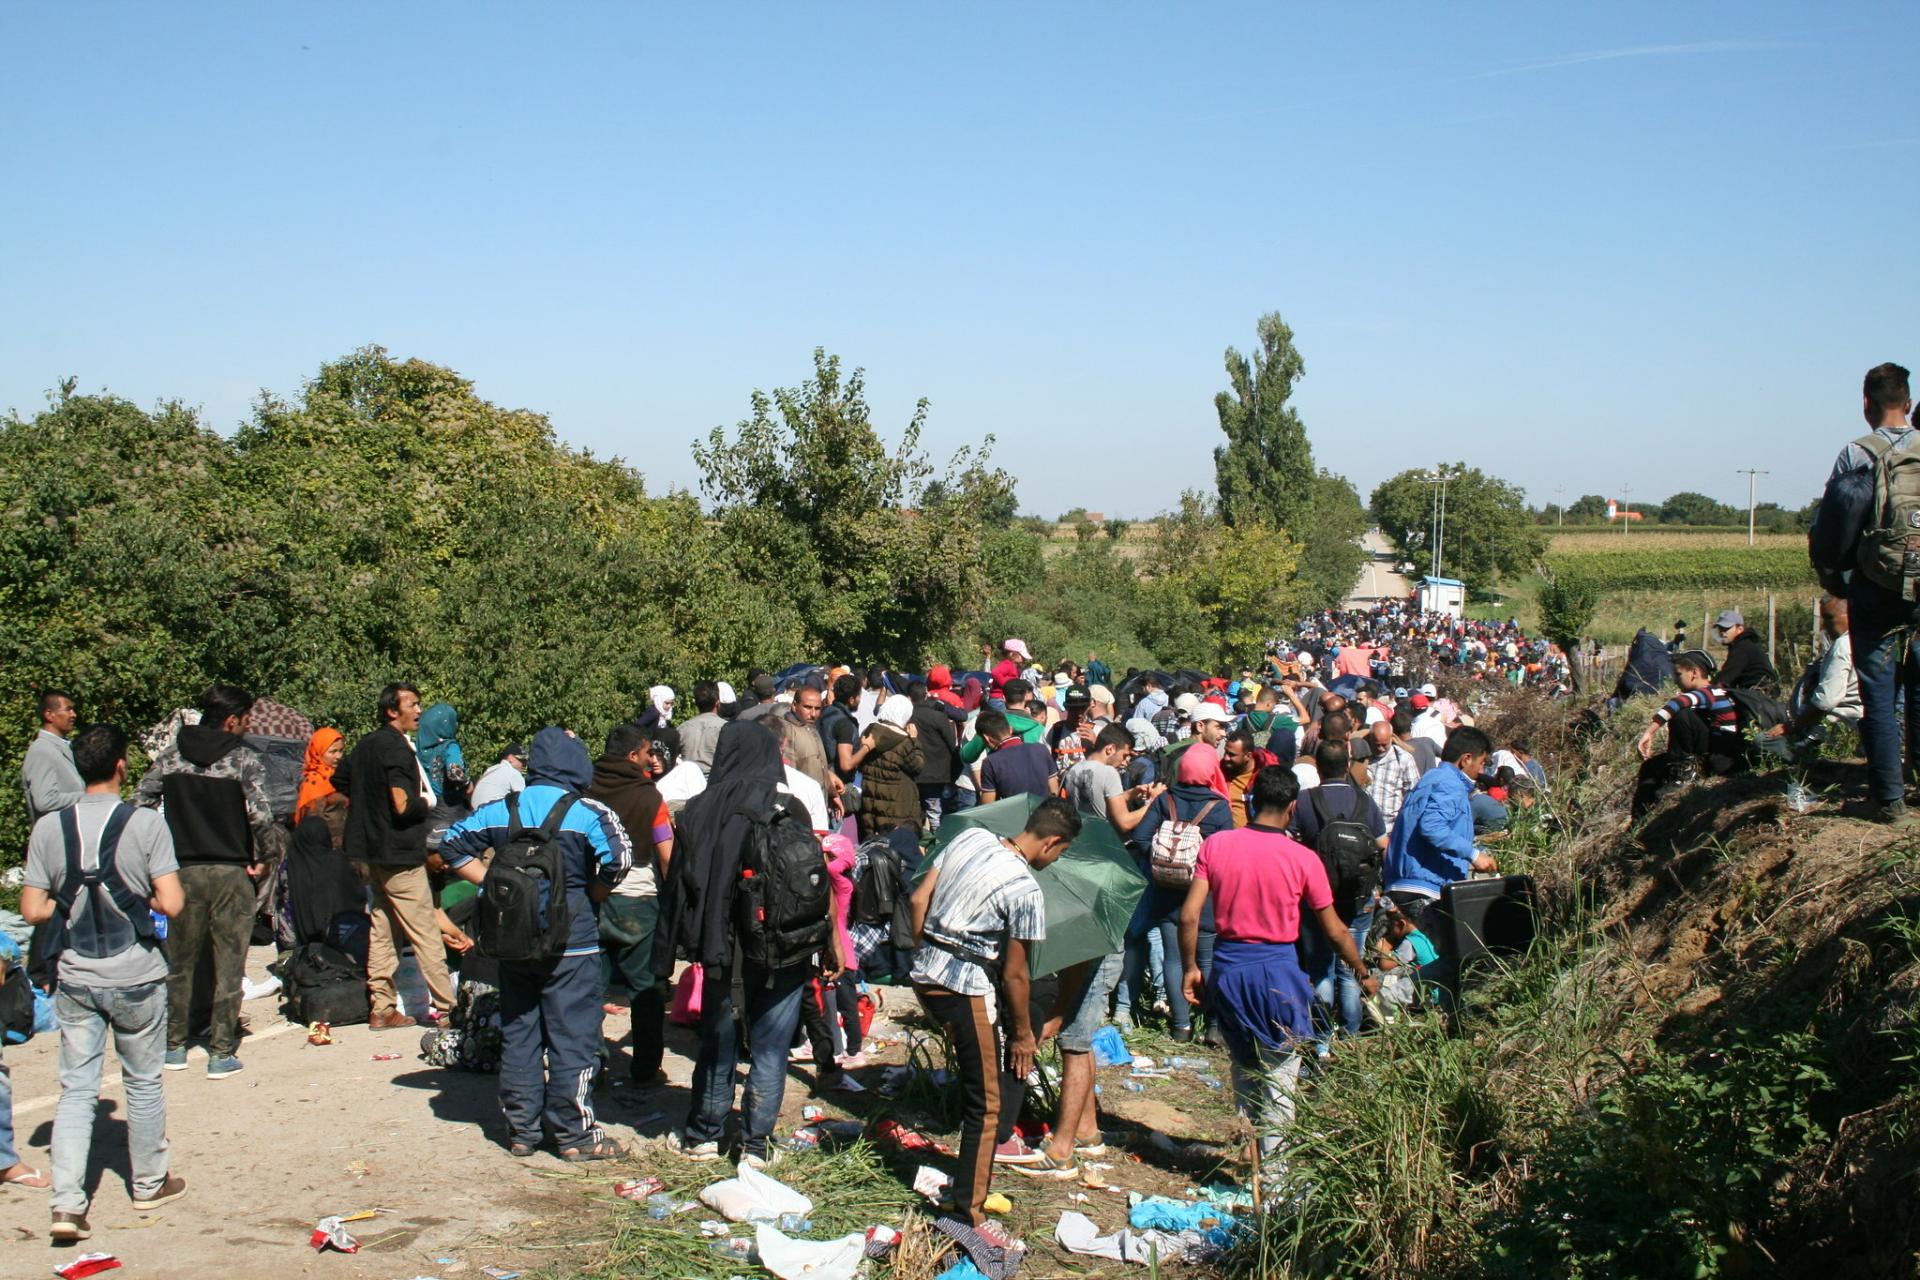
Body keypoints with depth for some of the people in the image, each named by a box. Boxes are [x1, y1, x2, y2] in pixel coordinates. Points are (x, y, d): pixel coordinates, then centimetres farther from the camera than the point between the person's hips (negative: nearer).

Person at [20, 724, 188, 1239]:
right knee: (143, 1082, 15)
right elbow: (171, 904, -16)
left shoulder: (49, 827, -4)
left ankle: (67, 1204, -1)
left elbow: (33, 910, -4)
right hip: (137, 977, -2)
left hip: (76, 977, 2)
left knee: (76, 1089, 8)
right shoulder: (146, 824, -13)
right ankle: (150, 1182, 30)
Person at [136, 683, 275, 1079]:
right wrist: (264, 857, -4)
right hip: (230, 872, -4)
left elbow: (140, 804, 0)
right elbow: (260, 814, -19)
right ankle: (221, 1053, 5)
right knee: (229, 966, 4)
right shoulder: (243, 759, -8)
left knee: (180, 962, 16)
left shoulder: (171, 755, 4)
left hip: (183, 871, 4)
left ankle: (174, 1046, 24)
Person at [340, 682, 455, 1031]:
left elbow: (347, 797, 19)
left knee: (383, 930, 12)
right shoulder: (396, 748, -16)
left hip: (371, 850, 9)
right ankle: (446, 1006, 0)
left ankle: (381, 1009, 14)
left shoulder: (363, 747, 12)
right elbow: (403, 805, -22)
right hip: (399, 853, -9)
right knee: (425, 933, -4)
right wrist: (426, 804, -4)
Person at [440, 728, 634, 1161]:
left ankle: (522, 1130, 21)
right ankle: (575, 1135, 7)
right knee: (572, 1036, 2)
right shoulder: (587, 813, -10)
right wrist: (593, 895, -5)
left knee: (517, 1034, 13)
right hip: (570, 943, -5)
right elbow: (618, 859, -22)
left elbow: (453, 844, 10)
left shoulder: (503, 810, 5)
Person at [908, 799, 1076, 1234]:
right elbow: (1014, 974, -11)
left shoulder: (970, 837, 4)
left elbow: (919, 899, 10)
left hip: (926, 974, 8)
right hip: (966, 990, -8)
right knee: (987, 1104, 1)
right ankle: (967, 1216, 5)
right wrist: (1023, 1034, 1)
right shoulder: (1026, 890, -16)